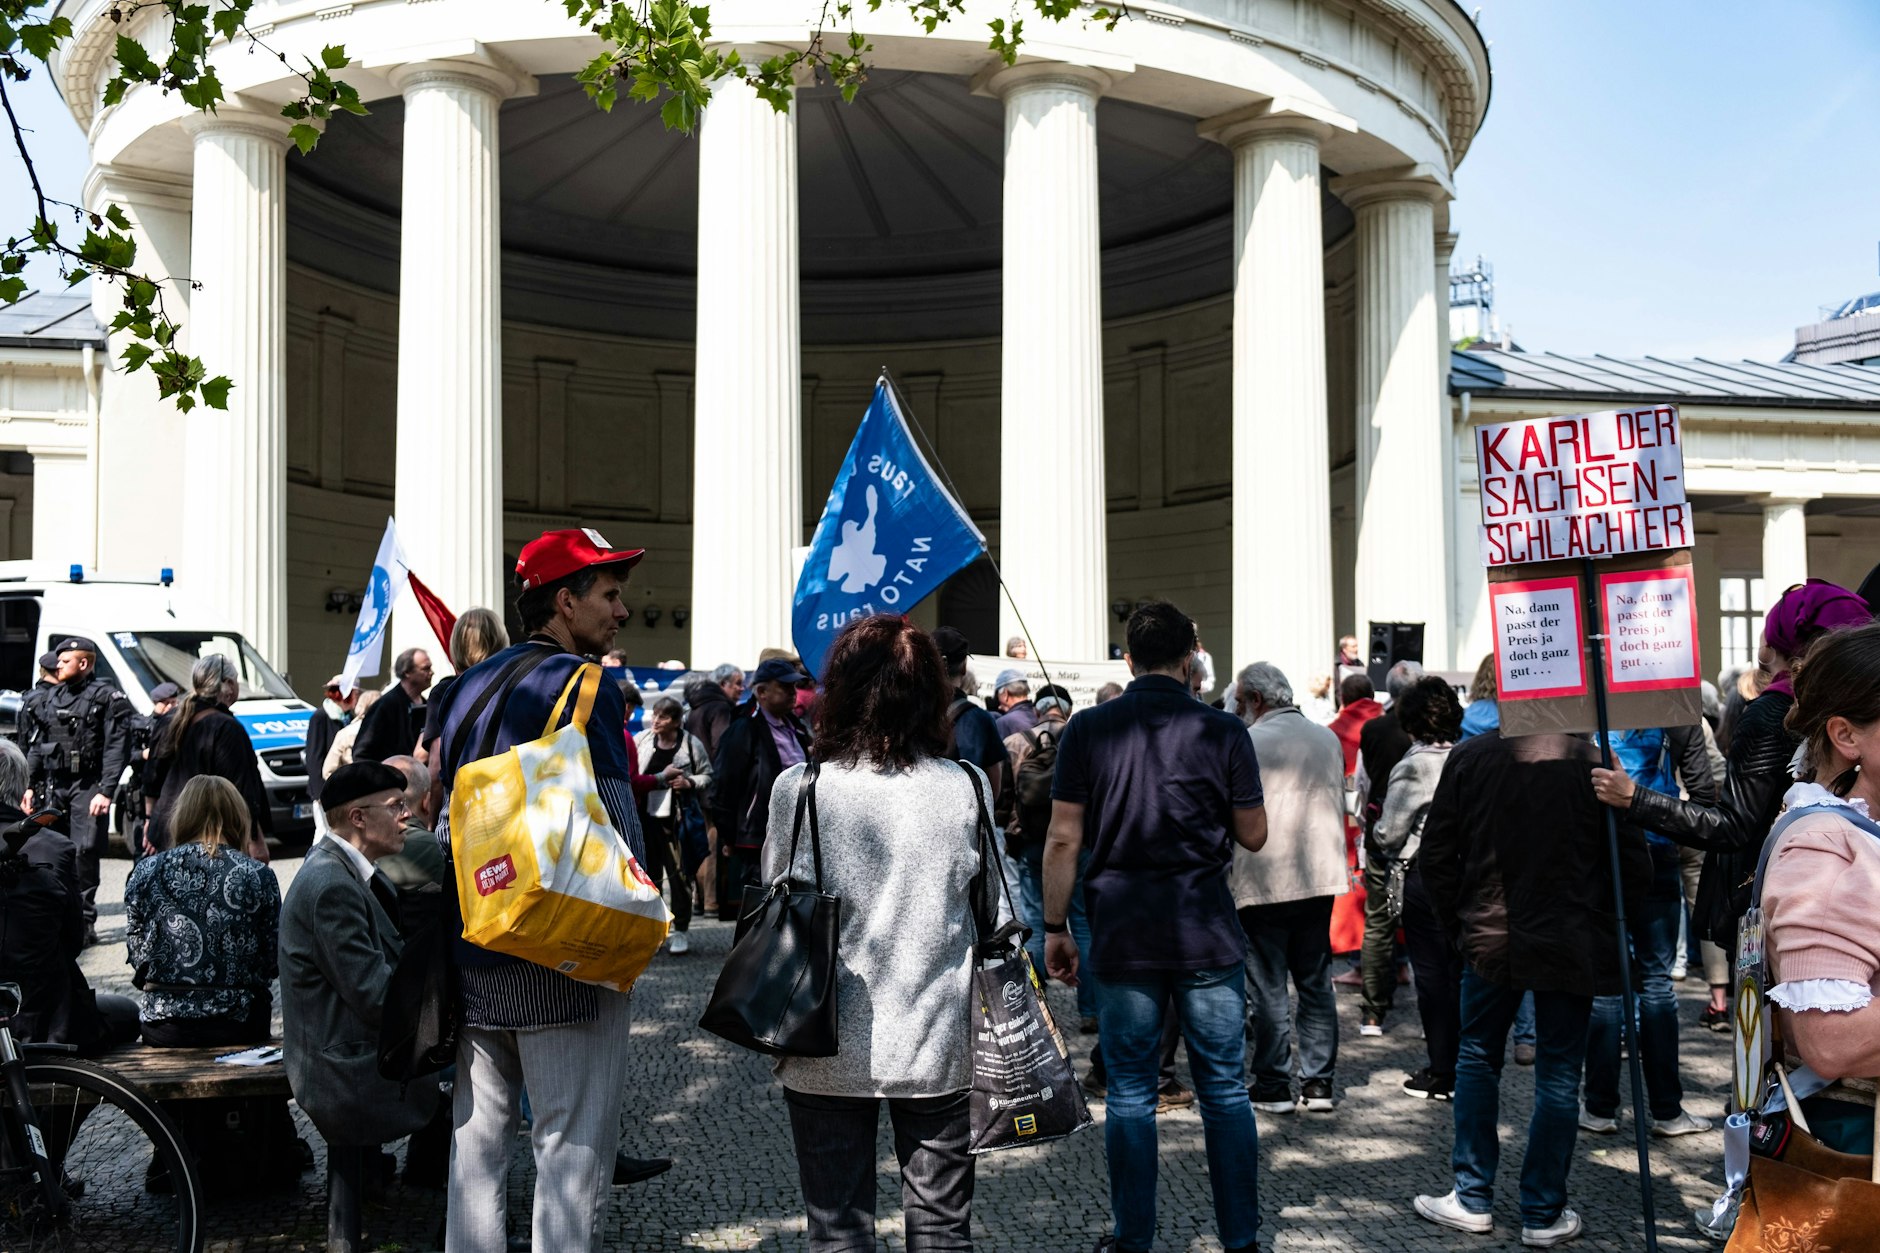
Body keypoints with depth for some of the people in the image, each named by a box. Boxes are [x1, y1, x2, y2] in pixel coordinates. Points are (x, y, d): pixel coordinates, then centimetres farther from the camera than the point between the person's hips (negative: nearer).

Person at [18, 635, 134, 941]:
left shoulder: (108, 698, -6)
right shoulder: (49, 698, 14)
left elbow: (117, 749, -12)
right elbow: (36, 746, 20)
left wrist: (105, 792, -18)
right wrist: (30, 786, 14)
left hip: (88, 788, -6)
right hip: (52, 787, 6)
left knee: (85, 852, -7)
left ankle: (85, 921, -1)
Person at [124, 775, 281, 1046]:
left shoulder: (146, 872, -2)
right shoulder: (258, 876, -7)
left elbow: (138, 954, 4)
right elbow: (273, 962, -2)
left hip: (165, 1029, 2)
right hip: (238, 1026, -2)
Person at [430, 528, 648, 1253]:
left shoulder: (468, 687, 12)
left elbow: (446, 819, 15)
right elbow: (616, 830, -17)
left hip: (473, 954, 8)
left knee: (477, 1135, 16)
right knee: (572, 1145, 0)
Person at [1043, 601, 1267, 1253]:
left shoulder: (1088, 729, -3)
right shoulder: (1223, 730, -3)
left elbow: (1064, 839, -4)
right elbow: (1253, 835, 3)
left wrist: (1055, 927, 4)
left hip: (1122, 933, 0)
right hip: (1208, 932, 0)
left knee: (1130, 1094, 9)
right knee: (1225, 1090, 10)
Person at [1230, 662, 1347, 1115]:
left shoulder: (1247, 743, -11)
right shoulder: (1328, 739, 9)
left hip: (1264, 882, -6)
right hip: (1320, 876, 6)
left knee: (1267, 987, 3)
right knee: (1317, 983, 13)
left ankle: (1273, 1086, 9)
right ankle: (1318, 1083, 16)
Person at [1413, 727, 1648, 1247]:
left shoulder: (1469, 757, -6)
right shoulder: (1591, 763, -9)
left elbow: (1435, 857, -1)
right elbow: (1633, 863, -7)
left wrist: (1457, 923, 10)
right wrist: (1600, 924, 8)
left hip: (1489, 938, 1)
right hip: (1571, 945, -1)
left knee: (1477, 1058, 15)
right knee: (1558, 1074, 8)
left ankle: (1473, 1199, 20)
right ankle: (1544, 1214, 14)